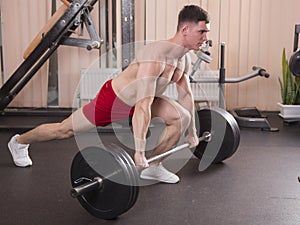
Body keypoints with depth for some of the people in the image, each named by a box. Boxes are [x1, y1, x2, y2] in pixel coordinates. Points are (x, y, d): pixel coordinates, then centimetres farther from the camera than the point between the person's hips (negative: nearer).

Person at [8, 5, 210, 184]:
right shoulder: (156, 56, -36)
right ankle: (19, 142, 35)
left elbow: (186, 94, 8)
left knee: (183, 117, -8)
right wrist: (139, 151, -41)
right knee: (64, 130, 8)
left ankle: (153, 168, 5)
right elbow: (143, 105, -41)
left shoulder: (183, 59, -7)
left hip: (137, 99, 8)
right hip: (113, 99, -8)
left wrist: (192, 132, 13)